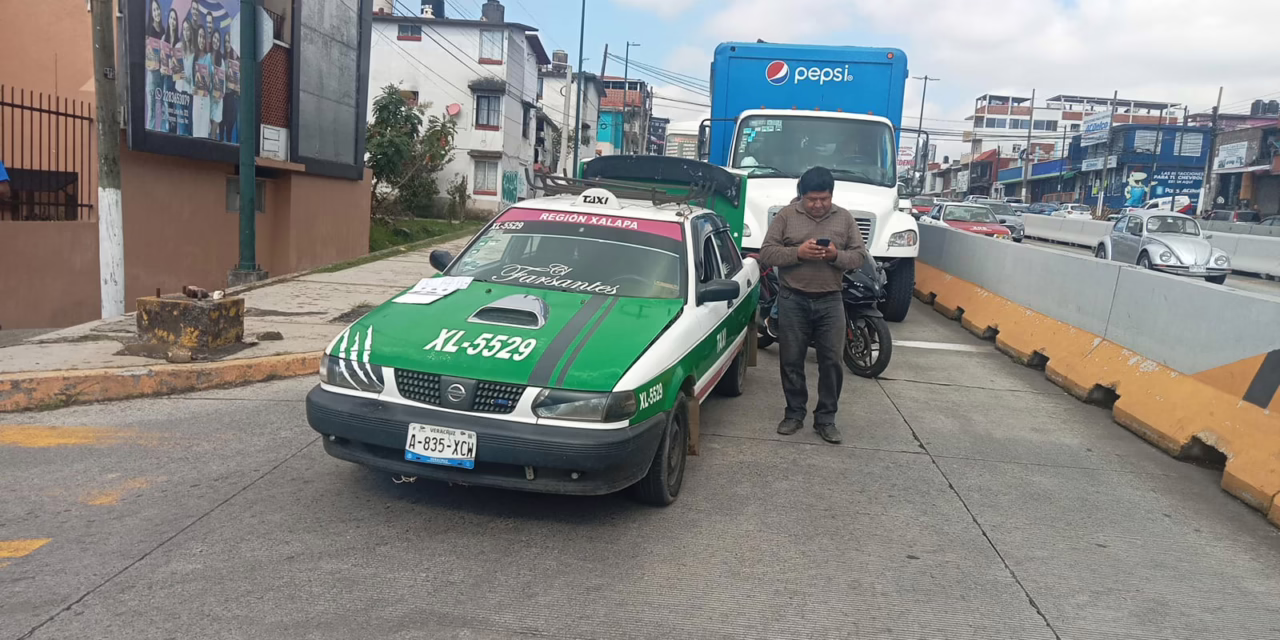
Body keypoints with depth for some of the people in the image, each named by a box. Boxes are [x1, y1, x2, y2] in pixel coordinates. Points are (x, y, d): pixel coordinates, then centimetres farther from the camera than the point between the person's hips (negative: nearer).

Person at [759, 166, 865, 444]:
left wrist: (836, 255, -17)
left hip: (830, 301, 1)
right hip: (793, 300, -1)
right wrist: (798, 253, -20)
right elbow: (766, 253, -5)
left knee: (831, 361, 2)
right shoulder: (786, 216, 0)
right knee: (791, 361, 6)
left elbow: (859, 256, 4)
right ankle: (794, 413, 21)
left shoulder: (844, 218, 5)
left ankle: (826, 418, 13)